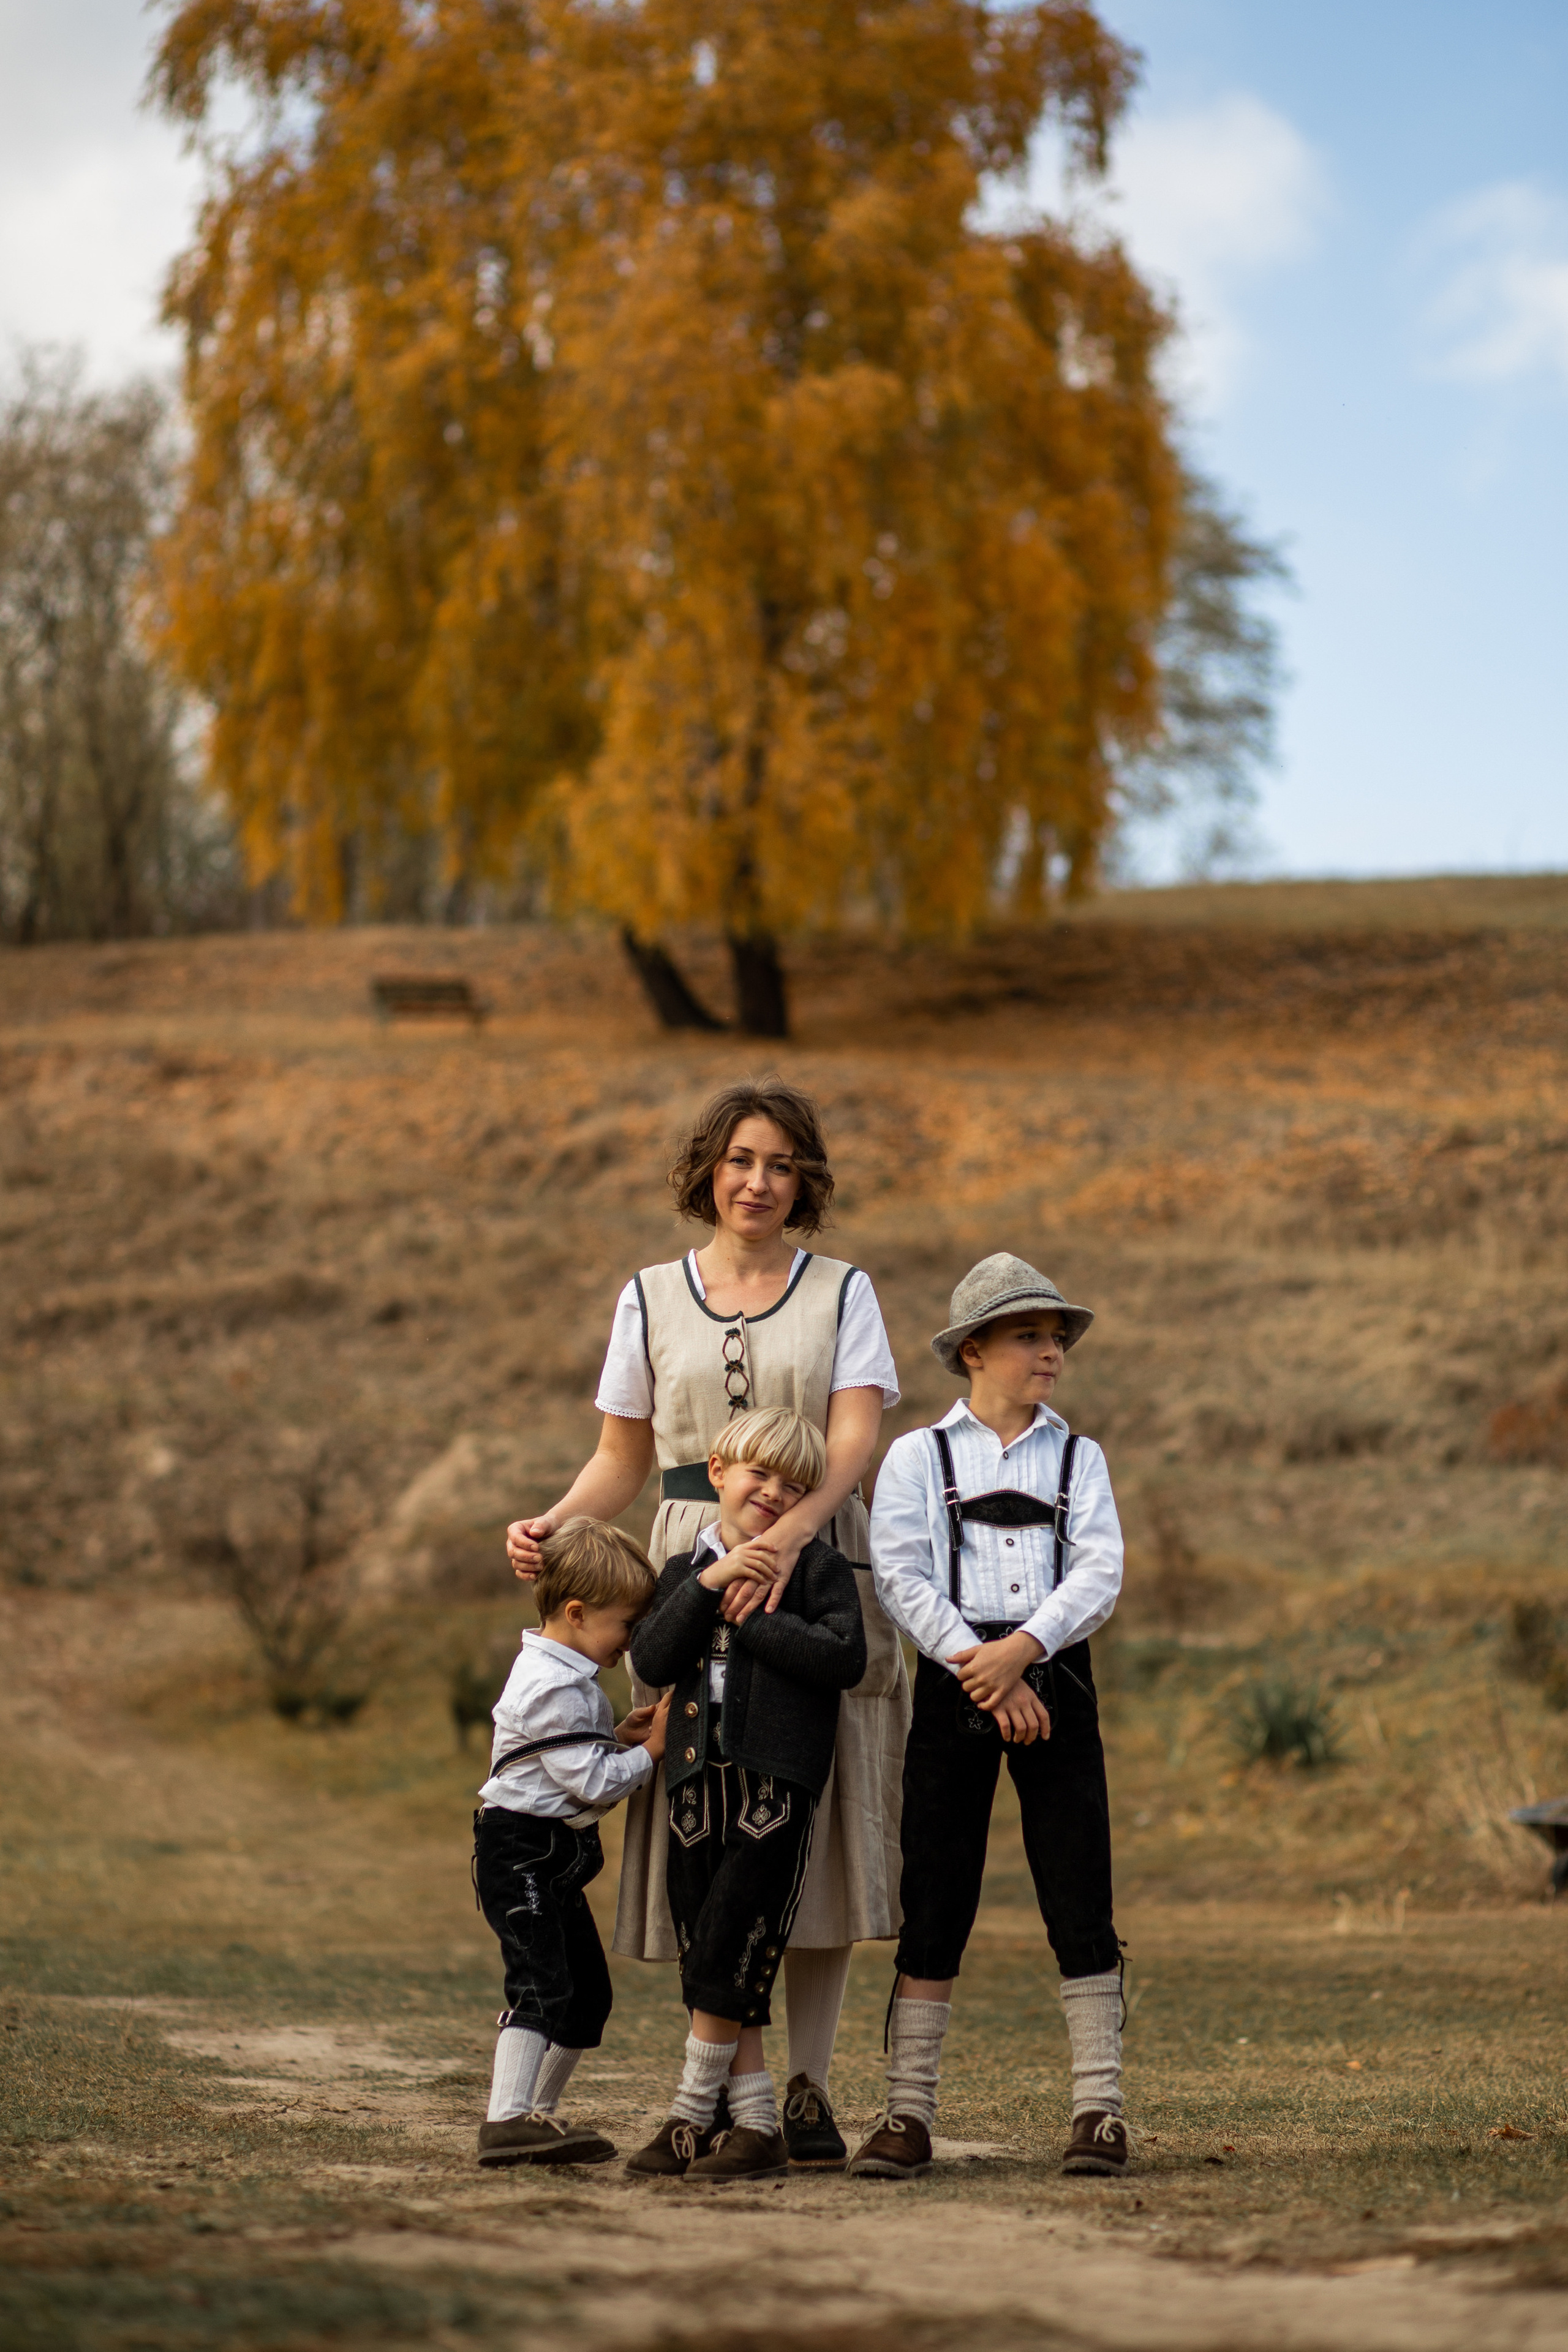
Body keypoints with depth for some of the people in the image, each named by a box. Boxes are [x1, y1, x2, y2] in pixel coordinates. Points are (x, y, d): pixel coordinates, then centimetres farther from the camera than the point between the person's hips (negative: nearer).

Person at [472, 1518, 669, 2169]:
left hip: (556, 1858, 11)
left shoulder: (565, 1676, 15)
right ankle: (506, 2121, -23)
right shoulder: (553, 1688, -20)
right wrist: (649, 1751, -10)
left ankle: (539, 2112, 21)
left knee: (588, 1993, 12)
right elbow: (592, 1782, -21)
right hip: (521, 1851, -11)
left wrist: (619, 1736, 5)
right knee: (542, 1986, -19)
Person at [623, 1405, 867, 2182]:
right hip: (698, 1782, 5)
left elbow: (844, 1657, -12)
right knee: (709, 1970, 5)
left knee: (725, 1955, -8)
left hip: (778, 1783, -5)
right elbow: (651, 1660, 0)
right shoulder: (685, 1571, 16)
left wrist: (749, 1615, -10)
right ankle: (756, 2126, 11)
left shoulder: (818, 1567, 3)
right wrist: (711, 1584, -10)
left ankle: (691, 2118, 4)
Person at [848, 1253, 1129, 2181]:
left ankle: (1100, 2109, 1)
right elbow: (903, 1579, -4)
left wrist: (1022, 1650, -17)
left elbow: (1099, 1573, -1)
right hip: (953, 1686, -1)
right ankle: (909, 2116, 1)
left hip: (1056, 1683, 1)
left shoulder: (1079, 1459, 12)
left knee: (1081, 1901, -3)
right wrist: (983, 1674, -14)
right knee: (935, 1904, -2)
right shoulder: (918, 1458, 7)